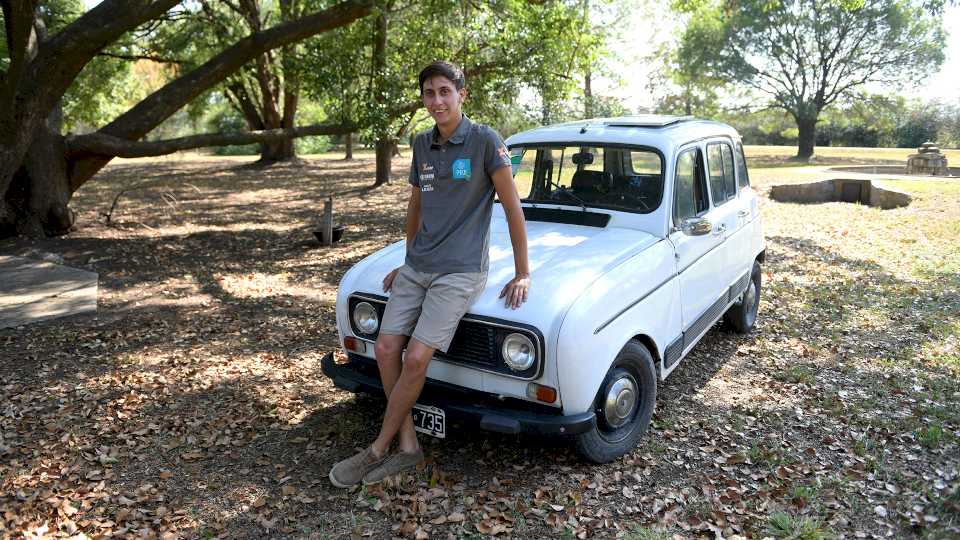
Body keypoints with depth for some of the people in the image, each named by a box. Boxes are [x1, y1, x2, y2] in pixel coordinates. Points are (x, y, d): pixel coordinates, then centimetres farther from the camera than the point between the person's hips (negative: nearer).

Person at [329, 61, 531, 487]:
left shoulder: (484, 141, -9)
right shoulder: (422, 144, 9)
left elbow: (512, 207, -8)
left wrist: (522, 274, -8)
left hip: (460, 271, -6)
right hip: (417, 267, 6)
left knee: (416, 358, -13)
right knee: (386, 349, -3)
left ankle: (378, 449, 6)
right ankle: (407, 445, 10)